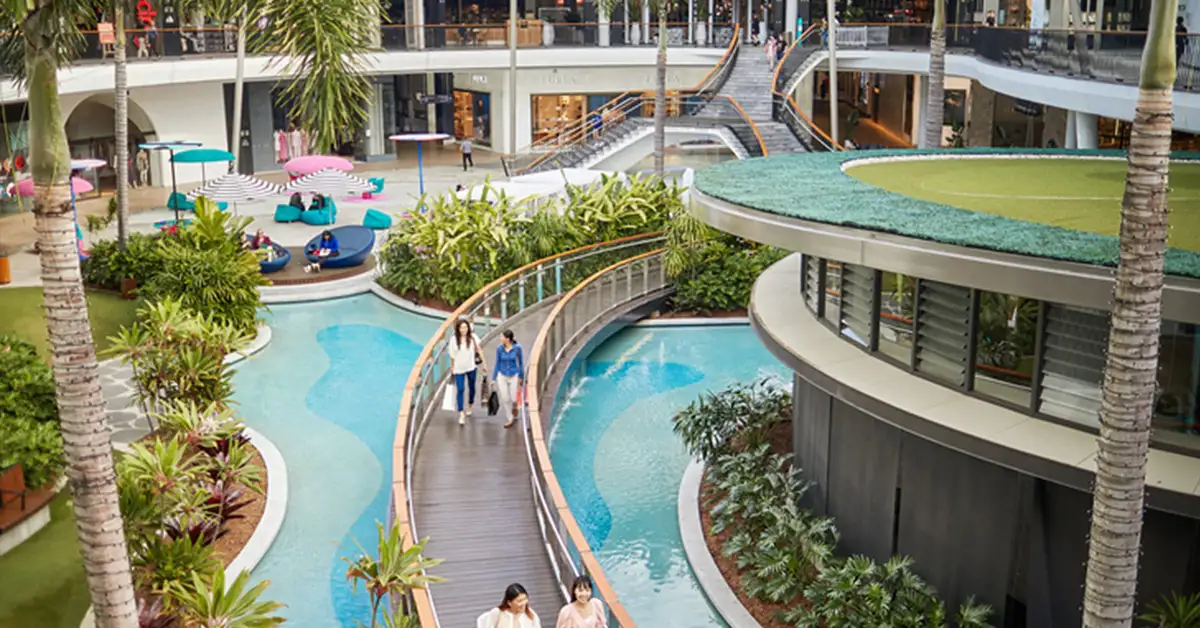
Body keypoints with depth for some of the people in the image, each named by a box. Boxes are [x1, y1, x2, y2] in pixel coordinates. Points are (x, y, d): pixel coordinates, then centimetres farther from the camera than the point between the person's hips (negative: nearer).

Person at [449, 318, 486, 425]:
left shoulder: (472, 337, -11)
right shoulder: (454, 340, -12)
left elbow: (478, 349, -1)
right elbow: (452, 355, -1)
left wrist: (483, 362, -2)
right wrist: (452, 367, 6)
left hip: (471, 367, 2)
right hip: (459, 368, -2)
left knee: (471, 387, 18)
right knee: (460, 389, -7)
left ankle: (470, 406, 43)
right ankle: (461, 414, -6)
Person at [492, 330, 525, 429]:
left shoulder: (517, 348, -15)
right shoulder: (499, 348, -10)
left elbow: (521, 363, -3)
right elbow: (498, 364, 1)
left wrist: (521, 377, 2)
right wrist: (494, 378, 4)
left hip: (514, 376, -1)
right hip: (502, 376, 2)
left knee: (513, 399, 5)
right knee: (505, 399, 4)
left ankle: (515, 410, 41)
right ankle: (511, 419, 22)